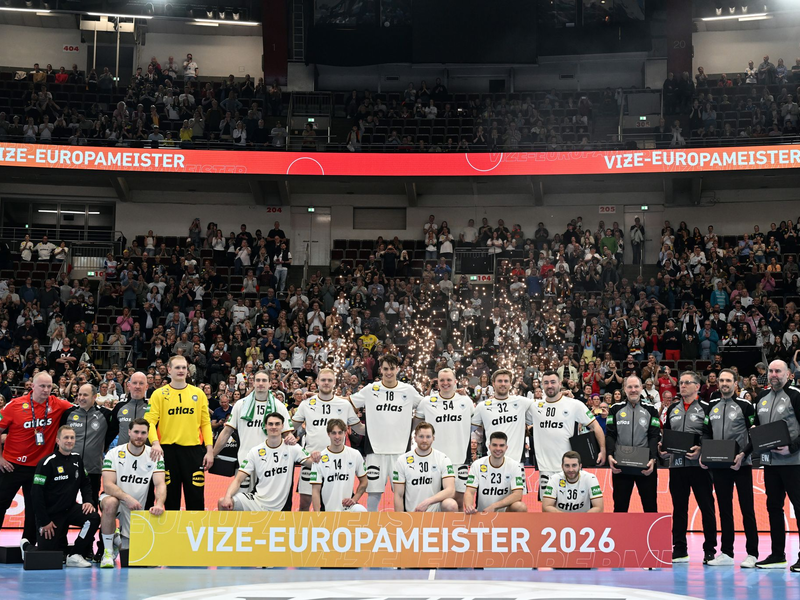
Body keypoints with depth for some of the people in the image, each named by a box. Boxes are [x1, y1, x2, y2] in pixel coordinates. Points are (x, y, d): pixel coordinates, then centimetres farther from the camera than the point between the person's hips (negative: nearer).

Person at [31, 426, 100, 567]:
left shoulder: (77, 459, 4)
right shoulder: (47, 462, -15)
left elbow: (85, 483, 14)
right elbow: (36, 493, -16)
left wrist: (88, 501, -6)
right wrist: (44, 521, -16)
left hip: (70, 509, 5)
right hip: (51, 514, -5)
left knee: (94, 518, -23)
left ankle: (74, 555, -13)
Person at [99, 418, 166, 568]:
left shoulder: (154, 456, -6)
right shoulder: (114, 454, -11)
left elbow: (160, 484, -15)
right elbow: (108, 485, -19)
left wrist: (159, 504, -35)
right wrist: (127, 498, -37)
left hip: (138, 508, 2)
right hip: (115, 498, -2)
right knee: (110, 503, -39)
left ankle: (122, 541, 38)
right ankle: (108, 551, -19)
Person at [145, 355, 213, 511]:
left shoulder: (198, 394, 9)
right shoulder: (159, 394, 3)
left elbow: (205, 423, 8)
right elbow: (150, 421, -5)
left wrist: (209, 450, -1)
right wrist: (155, 442, -22)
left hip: (193, 450, 1)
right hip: (167, 450, -1)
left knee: (196, 498, 0)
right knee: (170, 498, 6)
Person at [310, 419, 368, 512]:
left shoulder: (355, 455, 2)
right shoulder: (319, 458, -5)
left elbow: (363, 482, 12)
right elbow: (316, 490, -6)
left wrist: (354, 499, -4)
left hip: (348, 506, 1)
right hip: (327, 509, -1)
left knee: (361, 511, -31)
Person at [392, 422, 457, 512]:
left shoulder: (442, 459, 1)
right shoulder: (402, 461, 3)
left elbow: (450, 490, -10)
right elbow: (399, 495, 4)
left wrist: (427, 502, -23)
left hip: (436, 512, 1)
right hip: (411, 513, -1)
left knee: (451, 505, -30)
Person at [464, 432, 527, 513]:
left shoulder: (514, 466, -5)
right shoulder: (477, 465, -4)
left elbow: (517, 494, -14)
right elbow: (469, 492, -10)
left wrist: (494, 506, -25)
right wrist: (468, 506, -35)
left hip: (505, 512, 1)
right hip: (481, 513, -1)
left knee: (521, 507, -30)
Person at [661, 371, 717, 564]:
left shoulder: (705, 408, -1)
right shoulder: (673, 409, 15)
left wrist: (701, 450, -19)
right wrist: (663, 448, 3)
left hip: (699, 464, -5)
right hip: (677, 464, 5)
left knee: (706, 508, 0)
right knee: (679, 508, 8)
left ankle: (710, 550, 6)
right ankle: (679, 551, 14)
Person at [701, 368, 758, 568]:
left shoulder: (745, 406, -3)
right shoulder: (711, 406, 11)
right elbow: (706, 432, 14)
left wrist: (743, 454, -17)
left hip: (741, 465, -5)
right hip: (719, 465, 5)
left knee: (747, 509, -2)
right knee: (724, 509, 9)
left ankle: (752, 554, 2)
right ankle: (726, 553, 14)